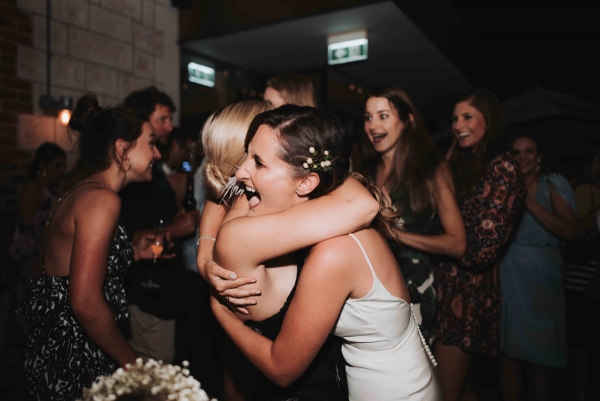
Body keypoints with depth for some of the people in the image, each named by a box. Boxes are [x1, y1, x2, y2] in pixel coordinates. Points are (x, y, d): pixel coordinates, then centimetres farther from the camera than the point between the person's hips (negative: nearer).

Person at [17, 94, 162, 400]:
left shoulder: (76, 193, 8)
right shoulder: (102, 199, -20)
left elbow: (68, 266, 11)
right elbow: (86, 303, -26)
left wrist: (133, 253, 9)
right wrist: (133, 363, -14)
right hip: (72, 360, -9)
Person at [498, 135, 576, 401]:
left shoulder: (554, 184, 1)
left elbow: (569, 231, -12)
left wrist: (527, 201, -18)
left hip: (541, 279, -2)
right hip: (507, 278, 2)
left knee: (539, 360, 7)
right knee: (509, 352, 9)